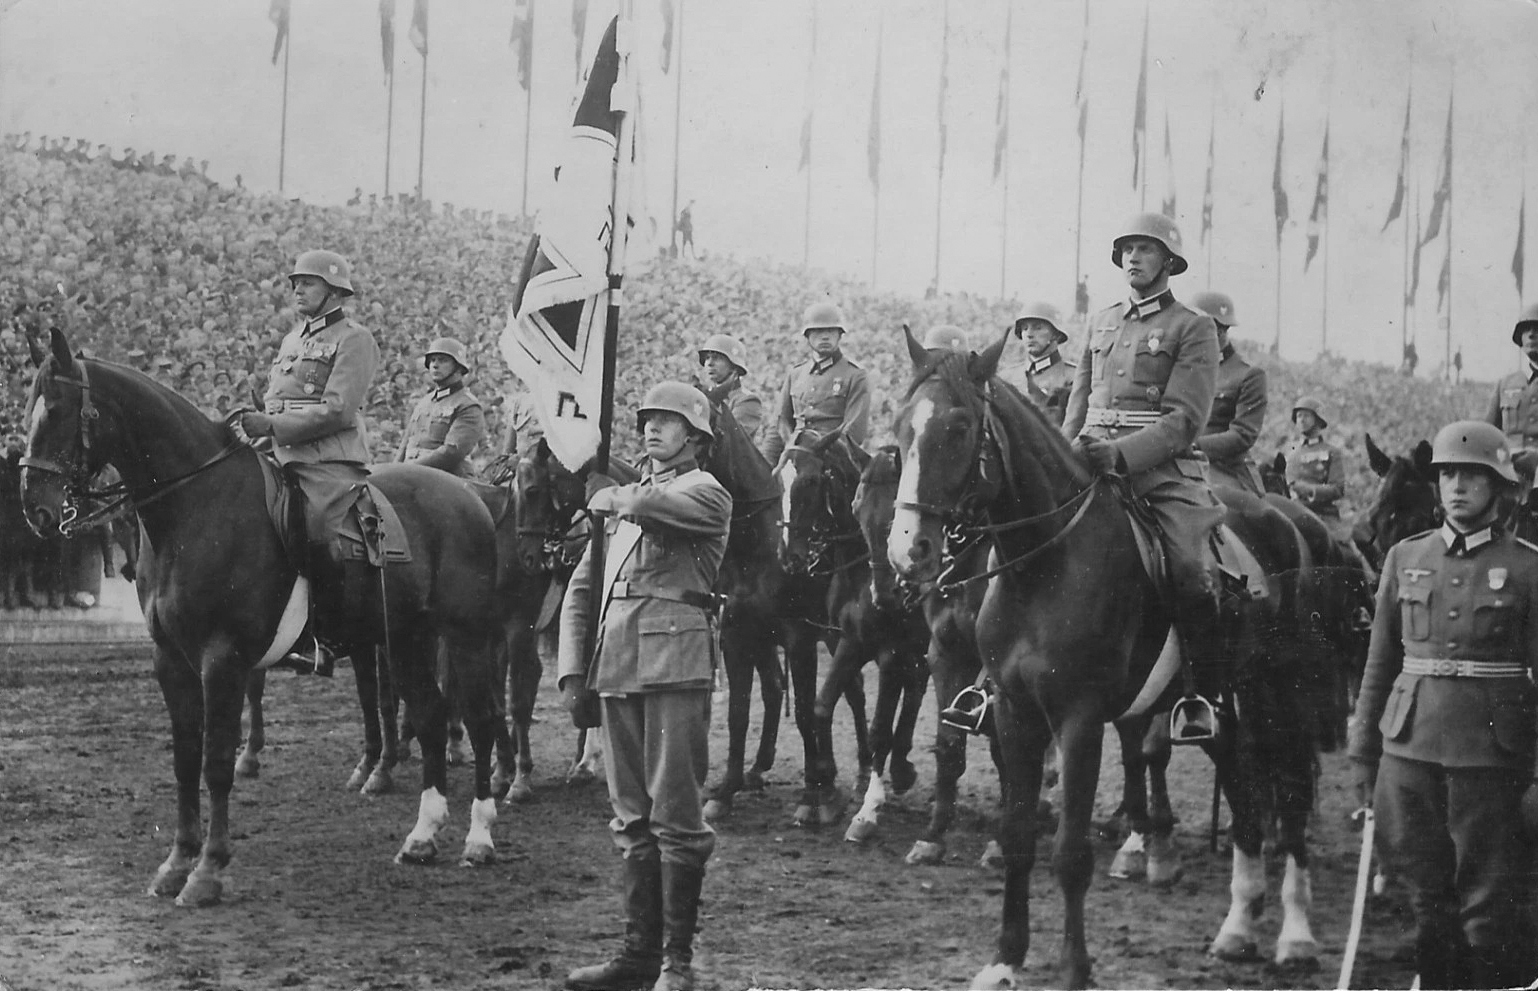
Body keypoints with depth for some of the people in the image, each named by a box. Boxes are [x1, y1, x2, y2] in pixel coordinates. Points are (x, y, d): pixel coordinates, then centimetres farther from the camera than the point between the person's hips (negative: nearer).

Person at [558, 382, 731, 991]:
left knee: (675, 817, -5)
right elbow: (581, 588, 19)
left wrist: (612, 500, -1)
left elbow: (653, 506, -22)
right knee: (631, 820, 9)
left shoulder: (705, 494, 1)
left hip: (674, 664, -7)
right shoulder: (621, 505, 21)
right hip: (615, 667, 7)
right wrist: (572, 669, 9)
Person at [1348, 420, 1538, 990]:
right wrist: (1363, 754, 9)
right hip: (1408, 746, 3)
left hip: (1490, 750, -3)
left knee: (1491, 904, 1)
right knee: (1428, 899, 10)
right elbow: (1379, 662, 12)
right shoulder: (1405, 558, 8)